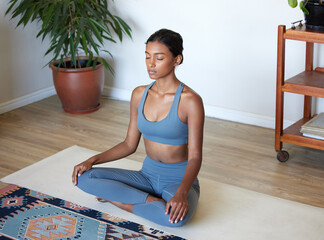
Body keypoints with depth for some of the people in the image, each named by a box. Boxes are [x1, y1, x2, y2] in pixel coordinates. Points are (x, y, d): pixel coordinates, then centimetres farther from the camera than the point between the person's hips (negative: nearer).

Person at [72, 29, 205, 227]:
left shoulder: (190, 101, -17)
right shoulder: (139, 95, 1)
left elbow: (195, 157, -19)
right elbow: (130, 144, 8)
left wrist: (181, 193, -36)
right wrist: (93, 160, -6)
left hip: (179, 179, -5)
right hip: (147, 175, 5)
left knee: (177, 216, -39)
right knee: (84, 177, -14)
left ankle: (117, 198, -14)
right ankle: (151, 200, -12)